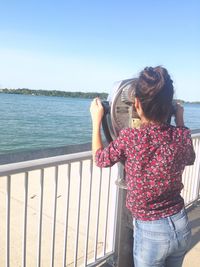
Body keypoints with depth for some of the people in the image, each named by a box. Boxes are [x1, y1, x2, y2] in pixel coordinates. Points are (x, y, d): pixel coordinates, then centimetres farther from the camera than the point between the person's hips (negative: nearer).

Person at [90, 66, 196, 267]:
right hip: (181, 226, 4)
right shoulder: (182, 136, -10)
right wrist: (180, 121, 17)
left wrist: (96, 120, 6)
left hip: (150, 232, -4)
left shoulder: (130, 137, -22)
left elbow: (100, 159, -2)